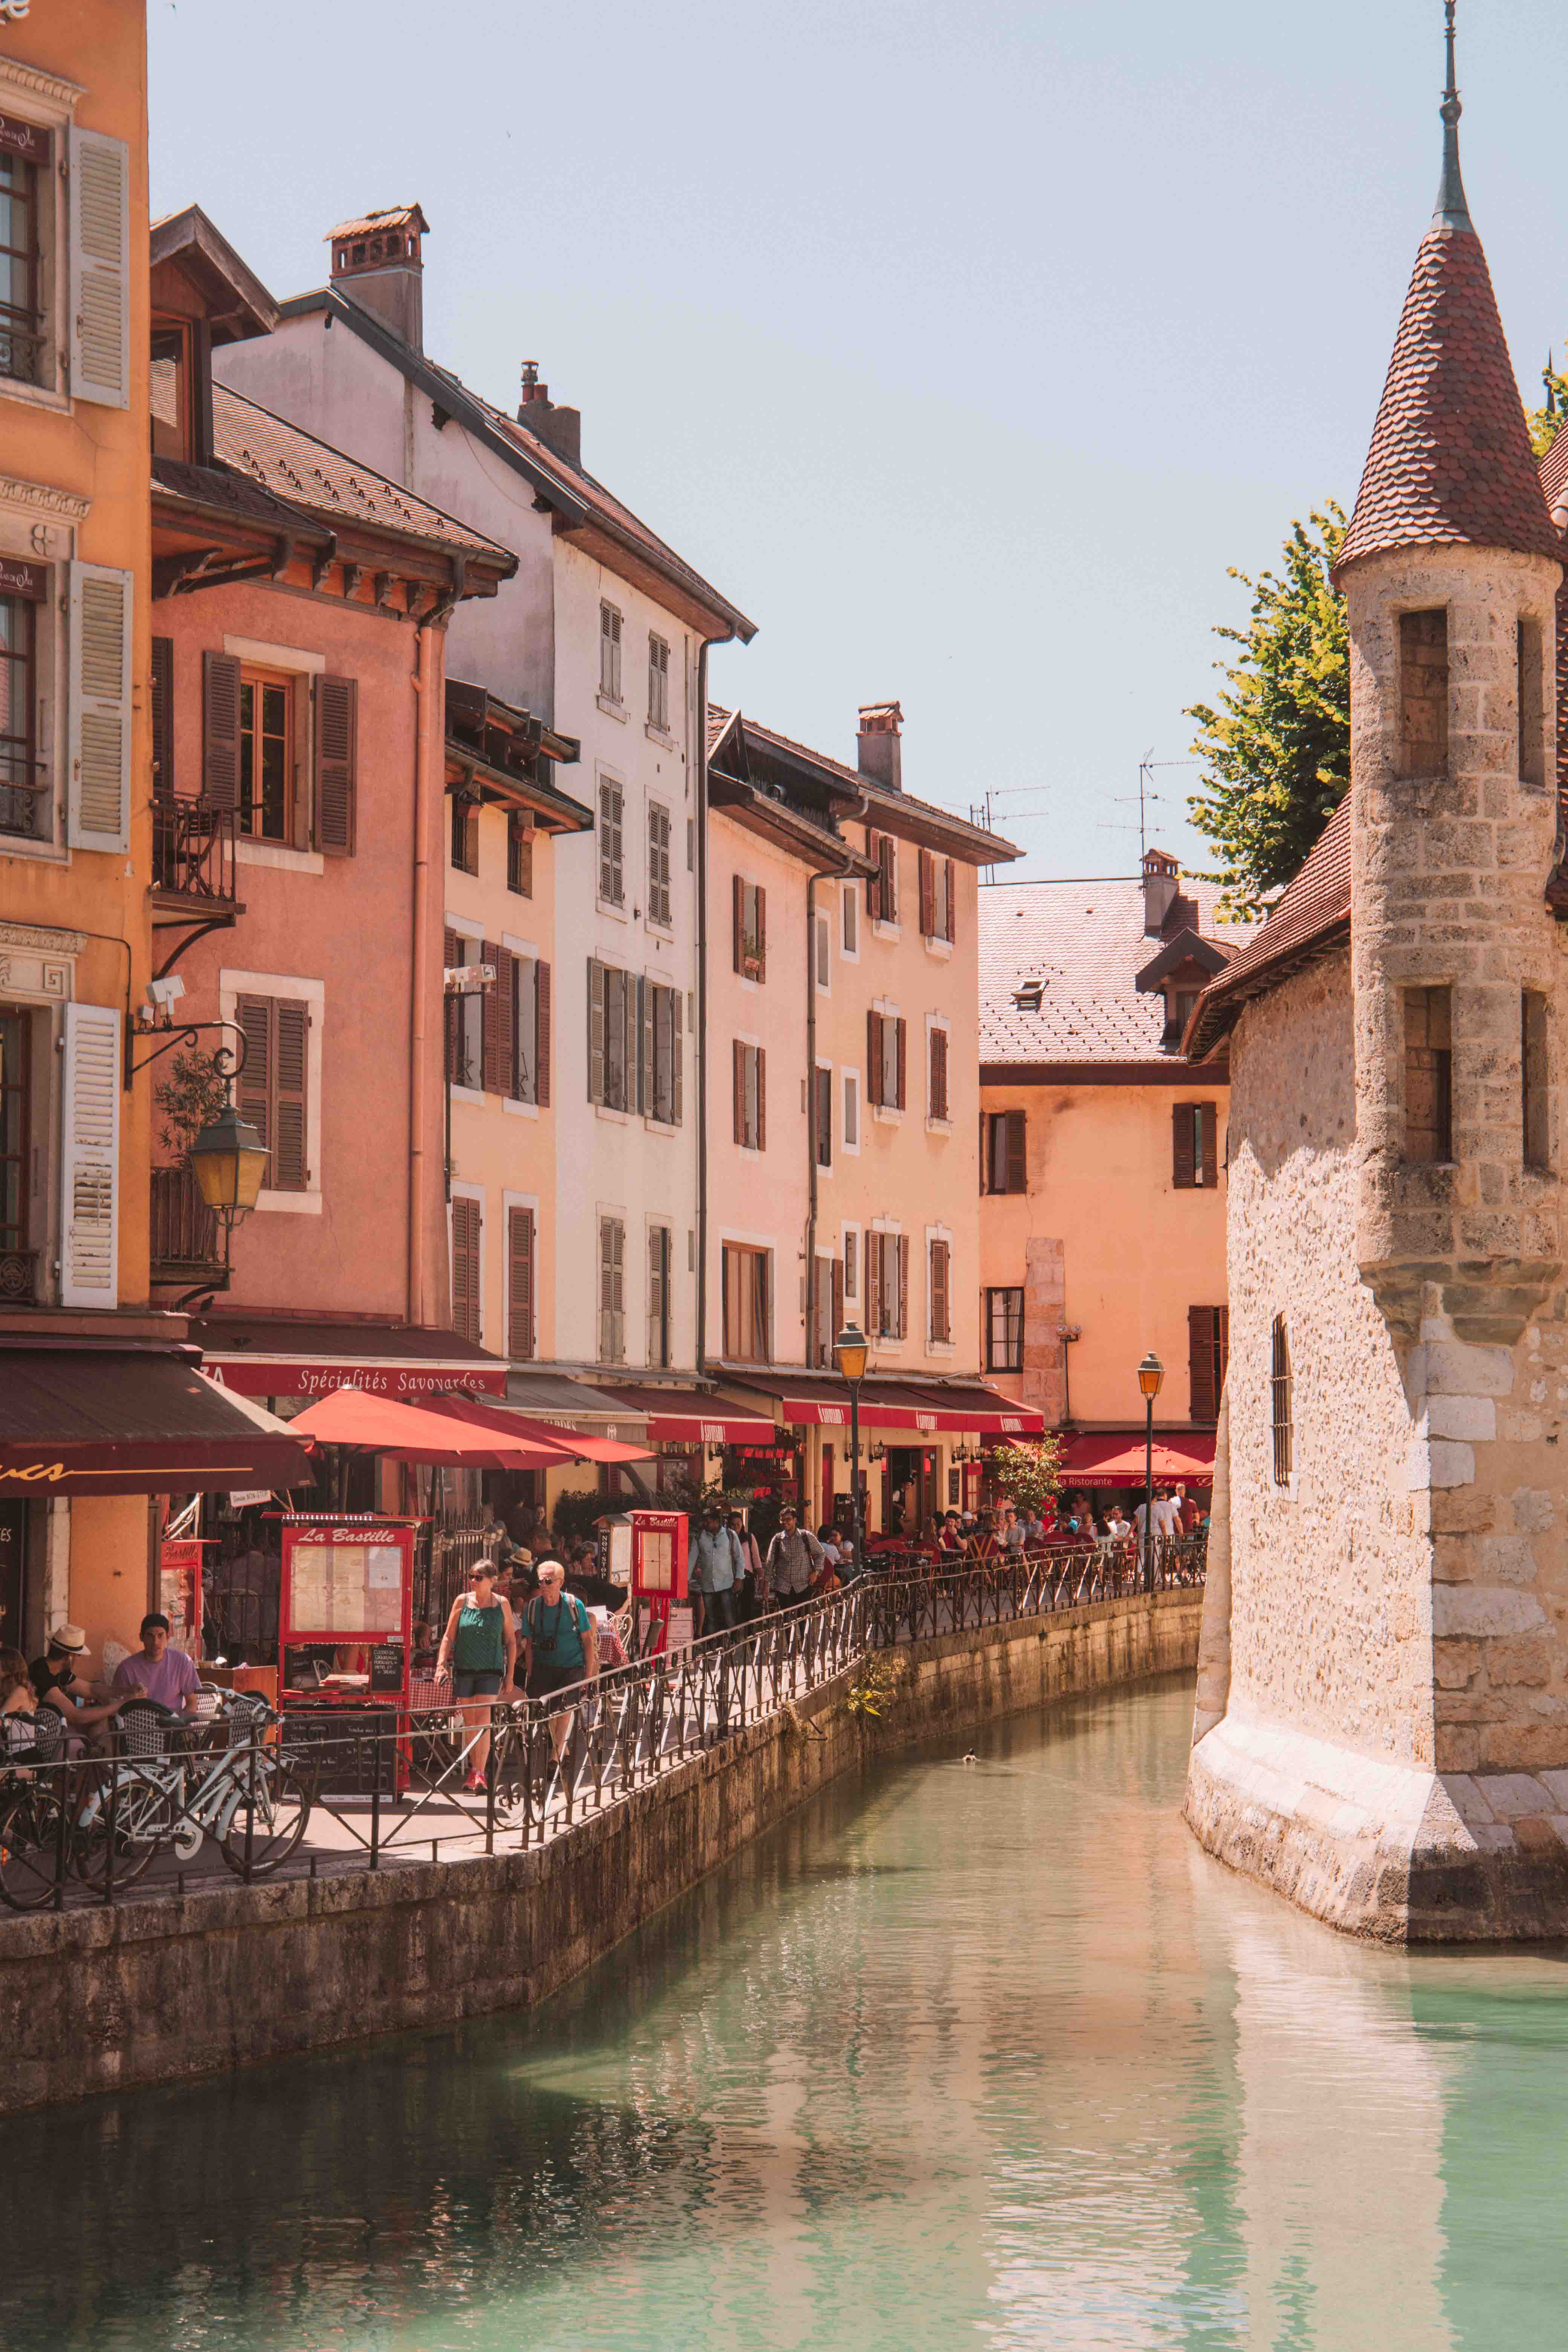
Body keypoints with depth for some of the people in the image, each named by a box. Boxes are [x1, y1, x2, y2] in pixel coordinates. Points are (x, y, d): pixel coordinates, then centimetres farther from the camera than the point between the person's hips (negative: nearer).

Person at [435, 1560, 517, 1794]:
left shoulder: (502, 1604, 1)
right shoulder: (462, 1601, 3)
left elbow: (511, 1641, 7)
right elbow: (449, 1636, 6)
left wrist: (510, 1674, 5)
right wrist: (441, 1665, -4)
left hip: (490, 1670, -2)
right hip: (464, 1669, 2)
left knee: (483, 1719, -14)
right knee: (469, 1722, 8)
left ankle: (479, 1774, -19)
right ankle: (474, 1770, 21)